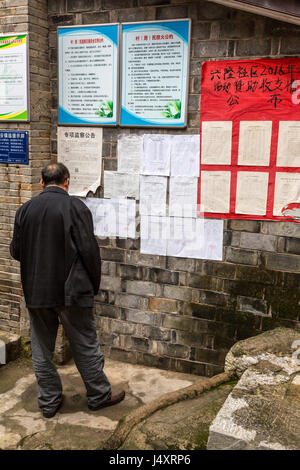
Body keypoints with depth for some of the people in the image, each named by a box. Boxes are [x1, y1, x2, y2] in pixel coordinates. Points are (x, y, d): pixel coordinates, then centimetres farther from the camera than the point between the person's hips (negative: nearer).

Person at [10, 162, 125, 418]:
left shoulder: (25, 209, 1)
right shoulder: (75, 207, -11)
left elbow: (16, 251, 6)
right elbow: (89, 249, -14)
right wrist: (94, 283, -1)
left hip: (35, 291, 4)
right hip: (71, 291, -3)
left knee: (42, 349, 16)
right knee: (85, 346, 11)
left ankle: (49, 401, 27)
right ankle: (99, 395, 25)